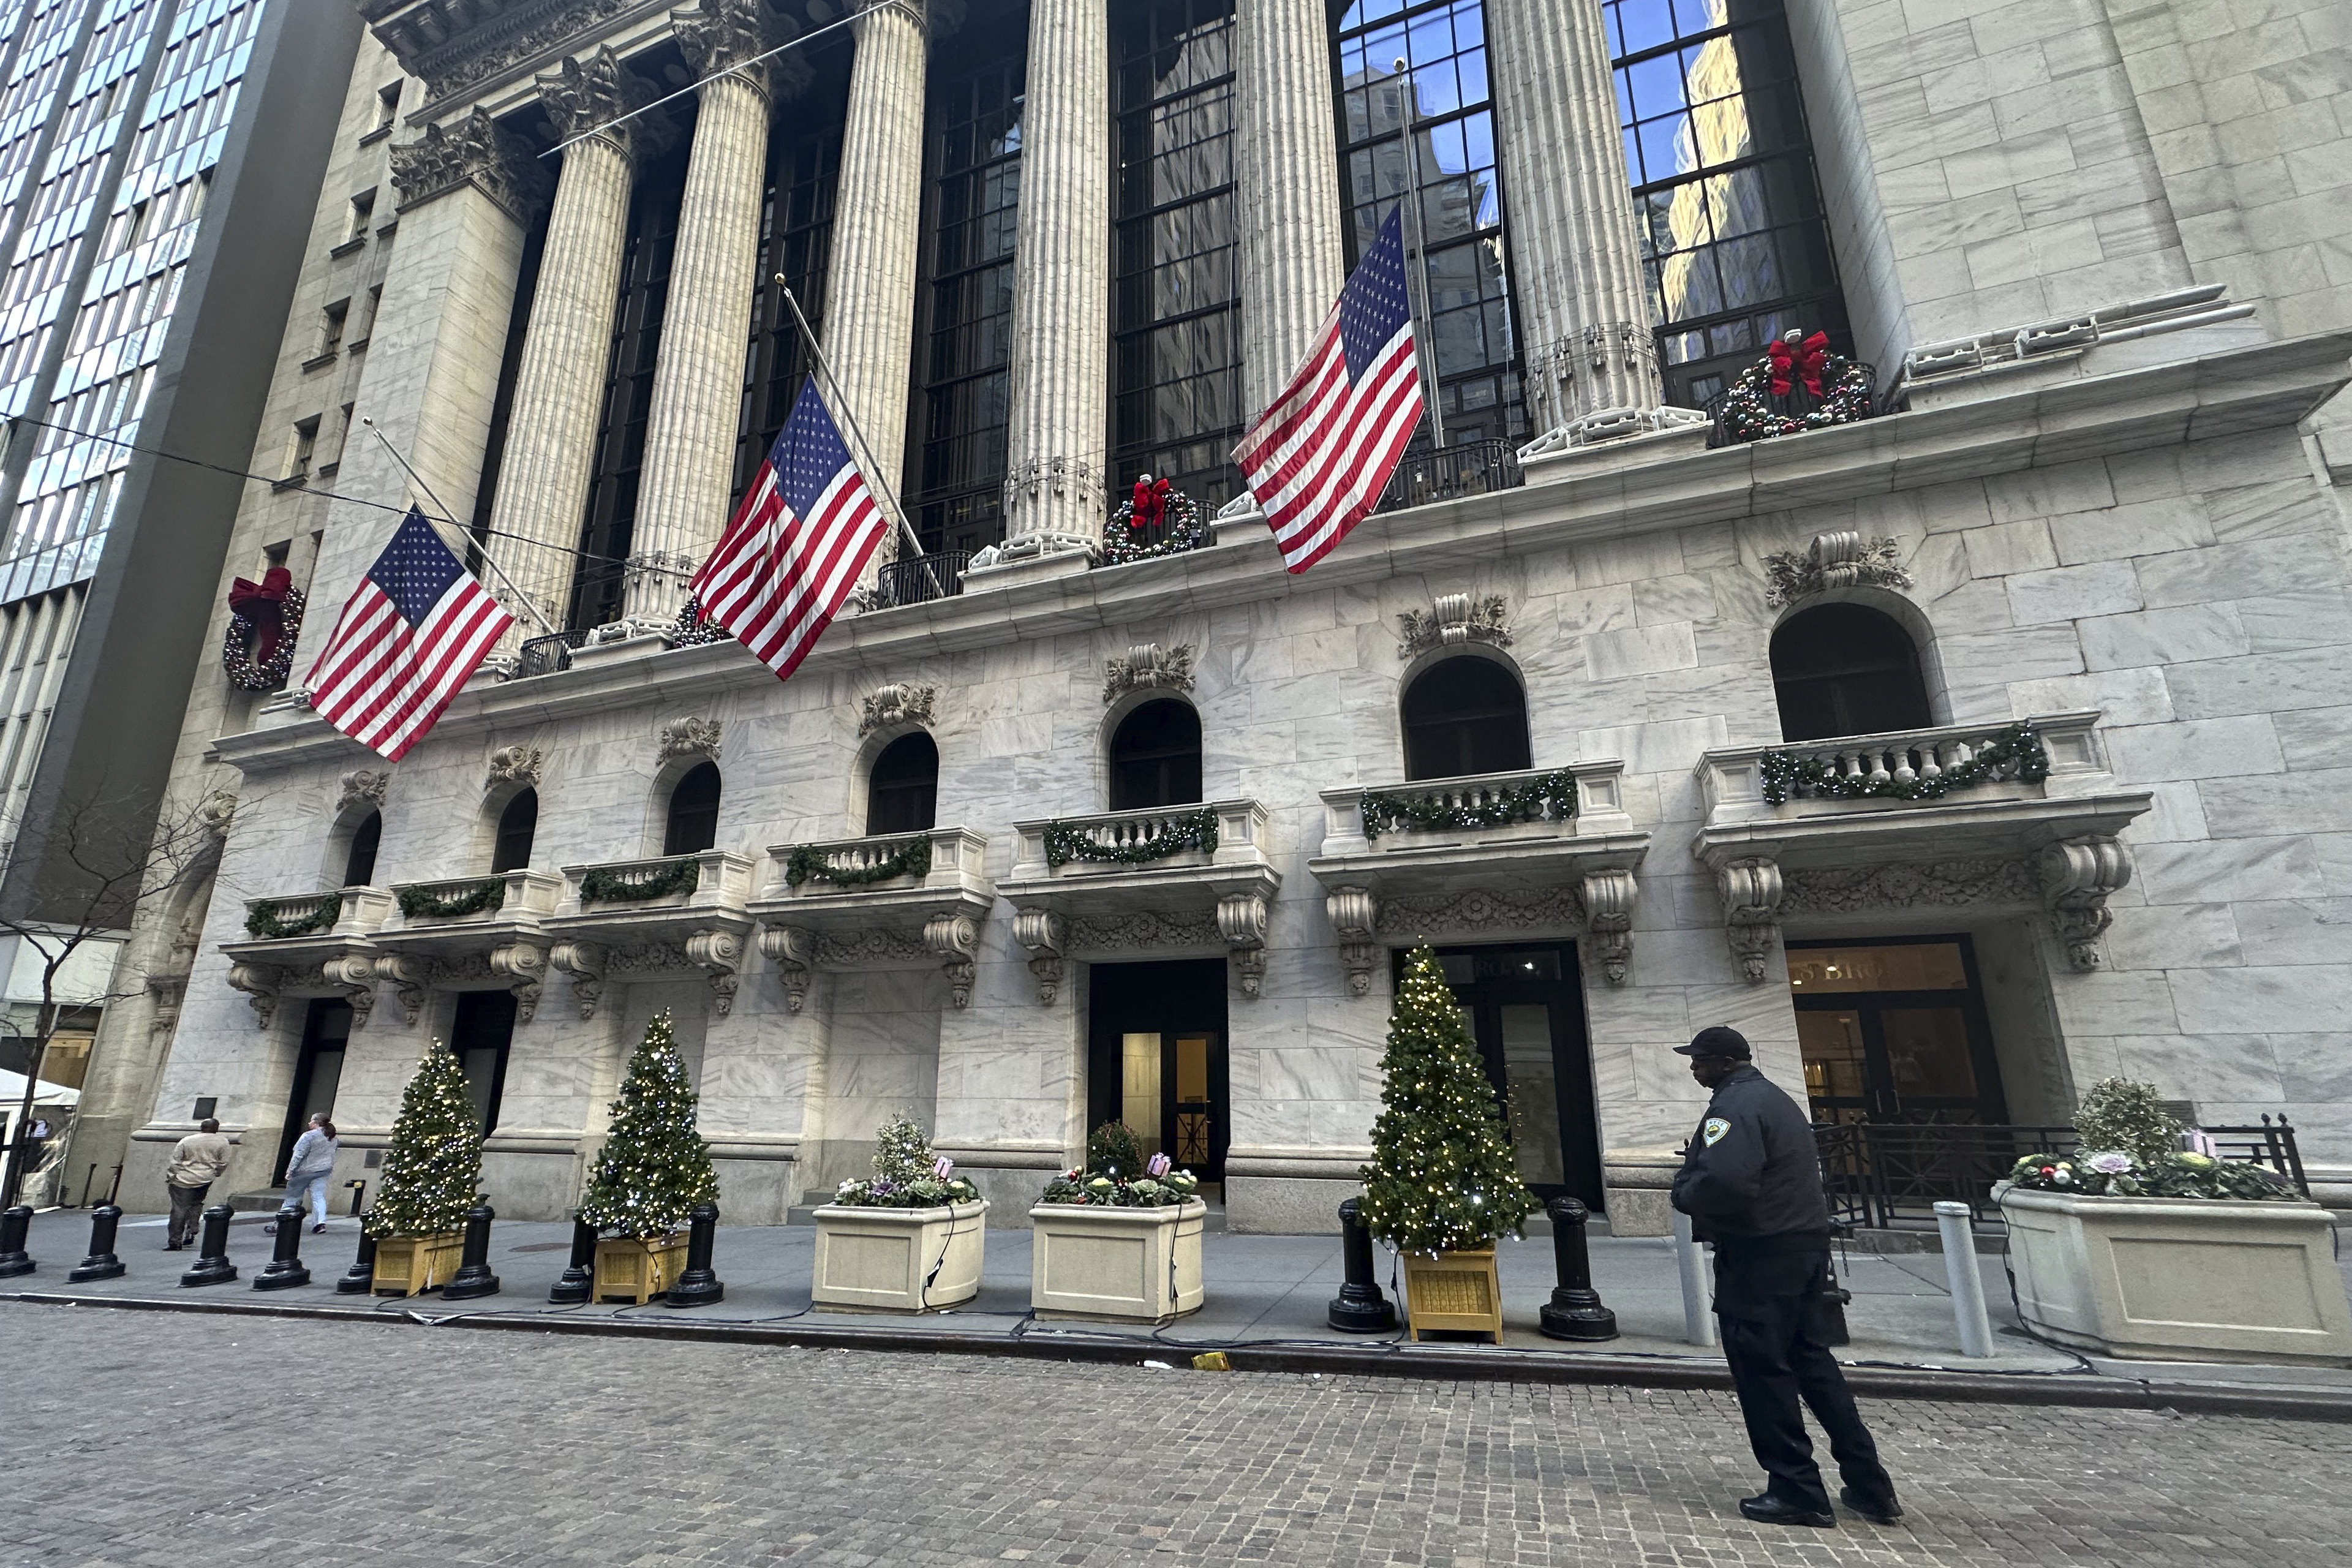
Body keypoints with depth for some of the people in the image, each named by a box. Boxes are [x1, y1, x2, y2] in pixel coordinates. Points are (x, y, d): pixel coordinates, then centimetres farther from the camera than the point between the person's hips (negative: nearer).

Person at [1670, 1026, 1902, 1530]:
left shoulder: (1735, 1105, -18)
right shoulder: (1775, 1098, 15)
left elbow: (1723, 1182, -32)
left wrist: (1685, 1192, -12)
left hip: (1760, 1256, -10)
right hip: (1807, 1243, 10)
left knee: (1762, 1371, 2)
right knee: (1813, 1362, 19)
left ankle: (1797, 1492, 10)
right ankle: (1869, 1486, 24)